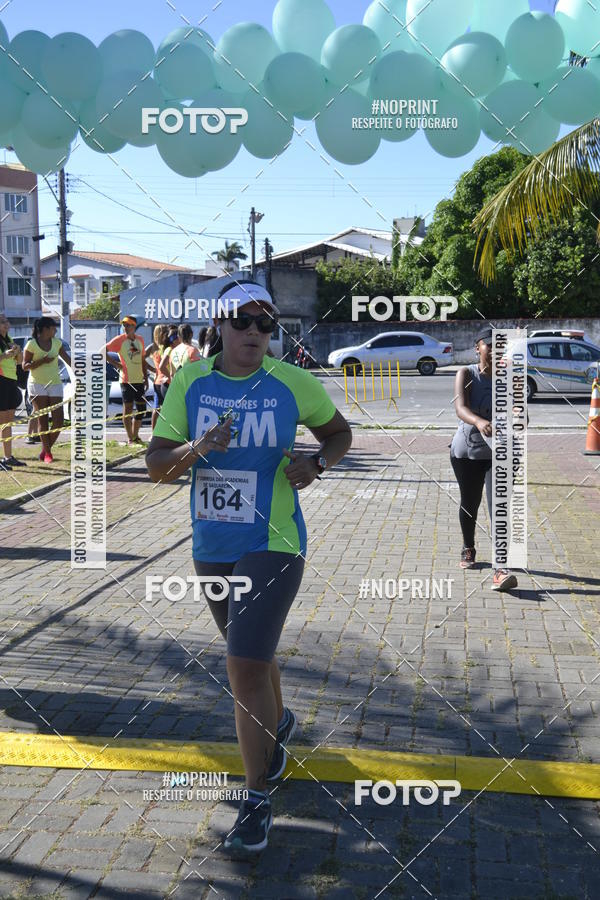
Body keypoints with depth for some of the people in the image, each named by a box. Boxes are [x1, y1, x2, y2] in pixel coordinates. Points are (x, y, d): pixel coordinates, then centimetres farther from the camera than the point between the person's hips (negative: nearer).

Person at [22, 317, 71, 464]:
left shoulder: (56, 342, 8)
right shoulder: (32, 344, -6)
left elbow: (68, 359, 9)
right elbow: (25, 366, -5)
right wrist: (42, 361, -18)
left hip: (55, 384, 4)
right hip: (37, 385, -4)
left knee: (59, 421, -3)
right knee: (42, 420, -1)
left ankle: (45, 450, 13)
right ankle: (47, 453, 6)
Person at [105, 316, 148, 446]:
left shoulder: (140, 340, 10)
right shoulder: (120, 340, -5)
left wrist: (146, 378, 14)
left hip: (139, 380, 6)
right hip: (126, 380, -6)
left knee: (141, 408, 9)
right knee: (128, 408, -3)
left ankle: (136, 436, 22)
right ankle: (130, 438, 3)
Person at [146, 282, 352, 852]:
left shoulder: (293, 384, -7)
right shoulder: (190, 382, -2)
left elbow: (338, 431, 10)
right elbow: (156, 465, -5)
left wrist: (317, 463, -11)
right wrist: (198, 448, -25)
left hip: (272, 547, -4)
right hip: (211, 547, 4)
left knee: (246, 666, -11)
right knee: (249, 653, 22)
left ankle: (257, 800, 6)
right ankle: (278, 726, 53)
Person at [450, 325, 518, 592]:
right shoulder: (466, 374, -10)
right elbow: (460, 408, -27)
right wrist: (479, 422, -48)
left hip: (497, 453, 0)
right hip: (465, 451, 0)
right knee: (469, 503, 17)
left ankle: (501, 571, -21)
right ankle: (468, 549, 45)